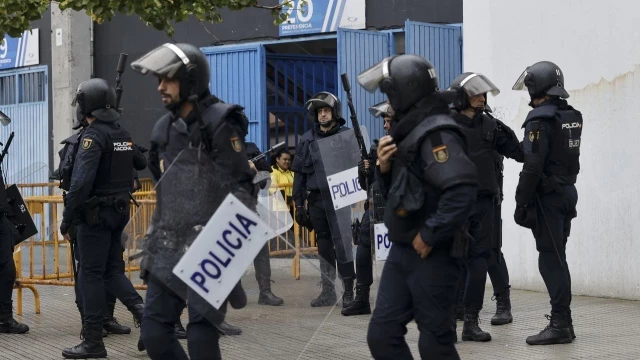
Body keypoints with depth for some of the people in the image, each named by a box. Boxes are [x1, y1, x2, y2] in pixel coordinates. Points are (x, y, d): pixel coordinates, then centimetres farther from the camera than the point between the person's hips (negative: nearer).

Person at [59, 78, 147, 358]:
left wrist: (66, 220, -18)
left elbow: (81, 182, -23)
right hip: (120, 211, 7)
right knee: (112, 270, 17)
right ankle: (139, 308, -5)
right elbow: (141, 163, 27)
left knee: (91, 275, -1)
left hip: (96, 214, -7)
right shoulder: (124, 135, 8)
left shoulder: (93, 136, -16)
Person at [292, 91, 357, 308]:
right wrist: (299, 204, 7)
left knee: (341, 242, -7)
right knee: (323, 245, 7)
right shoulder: (307, 140, 11)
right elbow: (299, 173, 12)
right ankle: (328, 291, 13)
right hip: (316, 199, 3)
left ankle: (348, 291, -2)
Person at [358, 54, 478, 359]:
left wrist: (430, 235, -23)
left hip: (432, 254, -9)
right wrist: (385, 167, 1)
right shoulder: (407, 132, 14)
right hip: (402, 250, 10)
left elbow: (463, 189, -30)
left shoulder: (435, 134, -17)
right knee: (382, 334, 8)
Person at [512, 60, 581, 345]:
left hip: (547, 196, -8)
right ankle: (562, 319, 17)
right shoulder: (571, 116, 11)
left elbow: (532, 166, -19)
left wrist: (522, 203, -15)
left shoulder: (540, 119, -15)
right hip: (567, 191, 8)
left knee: (550, 259, -7)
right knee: (557, 257, 14)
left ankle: (560, 324, -8)